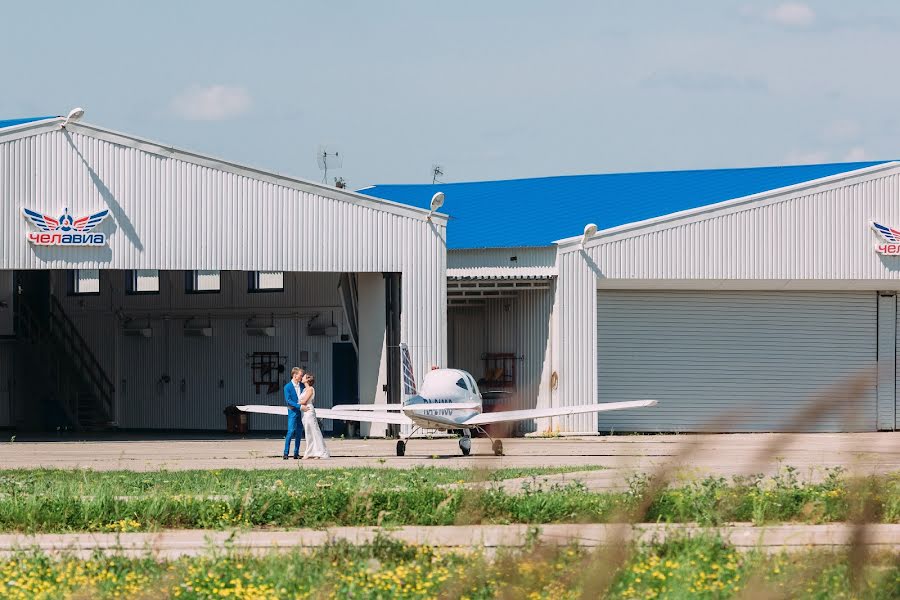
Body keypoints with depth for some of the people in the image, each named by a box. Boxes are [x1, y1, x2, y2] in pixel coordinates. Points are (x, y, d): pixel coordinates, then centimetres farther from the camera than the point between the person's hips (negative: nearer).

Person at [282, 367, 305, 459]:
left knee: (299, 433, 5)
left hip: (301, 411, 5)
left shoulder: (302, 385, 9)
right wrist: (300, 406, -21)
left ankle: (296, 453, 10)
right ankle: (286, 453, -10)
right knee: (291, 431, -14)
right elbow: (288, 401, -15)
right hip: (293, 411, -5)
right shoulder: (288, 387, -8)